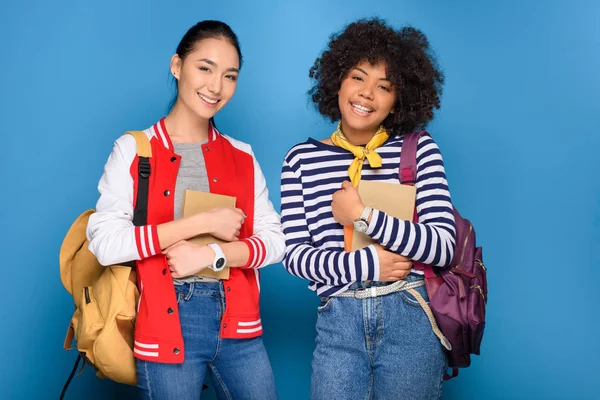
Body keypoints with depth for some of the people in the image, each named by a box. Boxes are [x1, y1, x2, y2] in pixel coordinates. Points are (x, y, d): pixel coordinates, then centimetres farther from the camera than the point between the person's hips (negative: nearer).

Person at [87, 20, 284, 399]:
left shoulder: (242, 157, 7)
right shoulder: (134, 149, -3)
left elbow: (275, 240, 3)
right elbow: (104, 242, -13)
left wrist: (211, 254, -14)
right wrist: (202, 222, -15)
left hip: (238, 321, 3)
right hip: (166, 324, -3)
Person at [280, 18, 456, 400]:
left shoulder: (419, 149, 0)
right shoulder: (302, 158, 2)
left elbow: (442, 246, -8)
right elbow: (295, 253, -1)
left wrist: (364, 215, -15)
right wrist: (366, 264, -14)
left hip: (410, 318, 0)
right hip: (338, 323, 1)